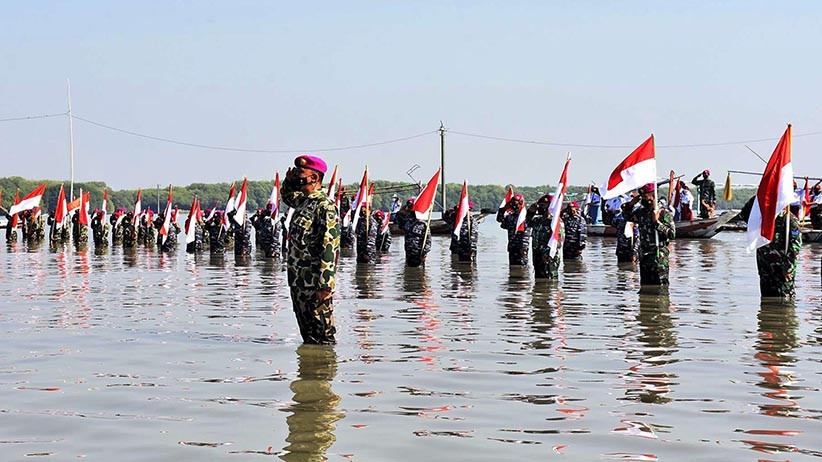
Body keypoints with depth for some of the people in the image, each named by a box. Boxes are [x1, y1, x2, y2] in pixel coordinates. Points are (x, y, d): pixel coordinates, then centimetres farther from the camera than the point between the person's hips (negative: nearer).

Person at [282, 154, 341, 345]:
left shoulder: (325, 206, -16)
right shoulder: (303, 201, 12)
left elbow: (330, 248, -21)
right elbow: (287, 195, 38)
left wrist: (325, 285, -24)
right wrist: (289, 179, 15)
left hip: (315, 284, -9)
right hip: (298, 281, 9)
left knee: (322, 334, -2)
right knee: (307, 334, 16)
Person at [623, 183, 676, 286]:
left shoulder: (663, 213, -9)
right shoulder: (641, 212, 11)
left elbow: (672, 234, -16)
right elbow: (627, 216, 29)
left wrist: (657, 222, -20)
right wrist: (631, 204, 11)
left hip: (659, 258, -7)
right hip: (644, 258, 7)